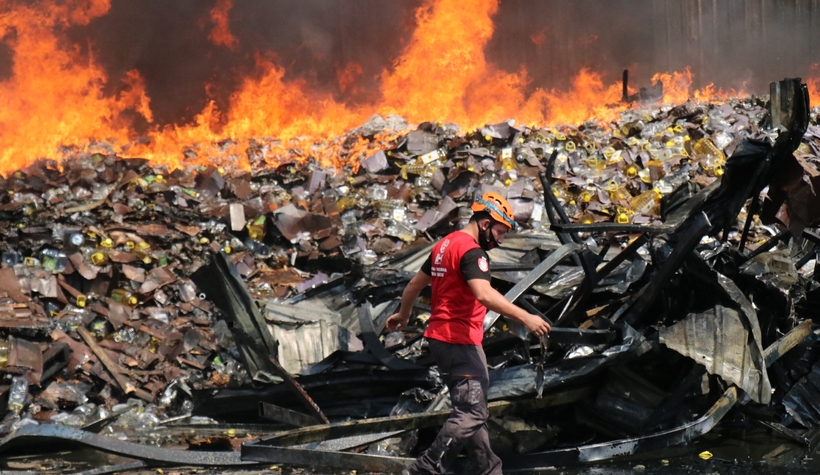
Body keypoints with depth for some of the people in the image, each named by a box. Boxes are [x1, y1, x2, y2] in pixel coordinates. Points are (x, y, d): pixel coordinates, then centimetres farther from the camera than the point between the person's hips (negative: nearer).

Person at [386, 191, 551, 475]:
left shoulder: (445, 244, 15)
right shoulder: (471, 251, -15)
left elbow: (415, 284, 27)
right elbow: (484, 294, -31)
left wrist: (403, 314, 42)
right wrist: (525, 318, -33)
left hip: (440, 337, 11)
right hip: (459, 341, -11)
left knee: (471, 409, 15)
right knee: (471, 414, -12)